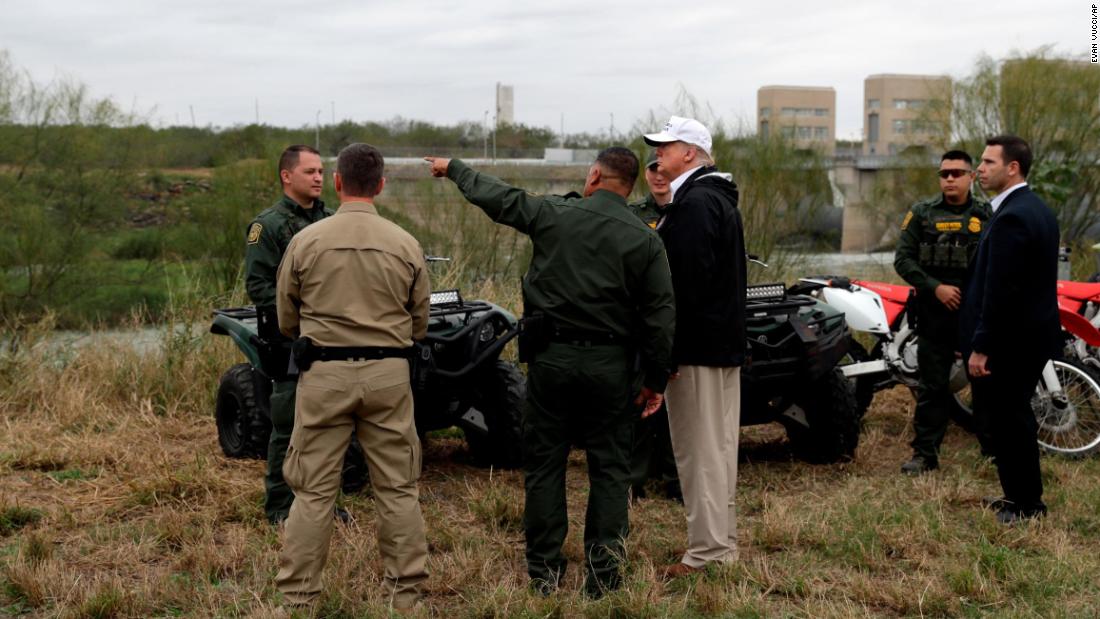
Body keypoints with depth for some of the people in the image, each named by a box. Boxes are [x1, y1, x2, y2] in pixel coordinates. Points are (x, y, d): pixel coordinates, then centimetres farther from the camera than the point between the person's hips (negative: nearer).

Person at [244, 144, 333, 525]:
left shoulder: (329, 222, 14)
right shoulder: (268, 225, -7)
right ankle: (280, 507, 9)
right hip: (291, 343, -6)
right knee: (289, 426, -1)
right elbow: (258, 285, -12)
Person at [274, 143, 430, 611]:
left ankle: (298, 595, 9)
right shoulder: (406, 245, 0)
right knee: (398, 488, 10)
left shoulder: (306, 241, -3)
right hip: (389, 374, 1)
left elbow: (287, 321, 6)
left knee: (313, 489, 5)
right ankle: (405, 593, 15)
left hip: (324, 374, -1)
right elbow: (420, 325, 9)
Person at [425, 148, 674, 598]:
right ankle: (602, 573, 5)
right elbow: (660, 315, -2)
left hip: (551, 358, 0)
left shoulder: (553, 214, -3)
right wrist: (654, 379, 6)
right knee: (609, 468, 7)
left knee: (544, 464, 10)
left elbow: (496, 197, 10)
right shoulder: (644, 240, -2)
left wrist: (453, 169, 28)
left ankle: (544, 571, 14)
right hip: (610, 365, 0)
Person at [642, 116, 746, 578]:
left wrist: (669, 344, -21)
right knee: (718, 446, 16)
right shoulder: (718, 197, 18)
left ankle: (707, 552, -3)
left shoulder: (695, 202, -16)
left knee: (700, 449, -6)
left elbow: (688, 279, -23)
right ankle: (722, 542, 25)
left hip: (697, 346, -11)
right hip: (724, 340, 11)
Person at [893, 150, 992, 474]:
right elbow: (903, 259, 1)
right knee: (932, 386, 5)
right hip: (935, 313, 0)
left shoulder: (987, 215, 5)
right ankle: (925, 453, 11)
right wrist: (936, 287, -10)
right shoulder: (922, 213, 5)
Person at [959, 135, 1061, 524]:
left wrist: (981, 346, -21)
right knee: (1015, 419, 19)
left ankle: (1026, 505, 8)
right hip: (1034, 335, 10)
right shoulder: (1038, 210, 12)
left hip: (1010, 341, -10)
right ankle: (1021, 496, 29)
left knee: (1005, 422, -1)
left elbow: (999, 290, -24)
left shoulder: (1011, 218, -20)